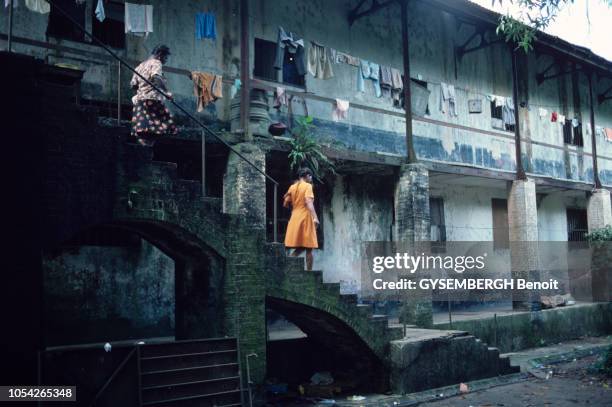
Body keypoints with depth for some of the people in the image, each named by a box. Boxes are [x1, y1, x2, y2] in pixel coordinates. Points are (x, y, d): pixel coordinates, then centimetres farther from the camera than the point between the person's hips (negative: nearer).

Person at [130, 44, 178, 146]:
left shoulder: (140, 66, 25)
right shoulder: (156, 63, 3)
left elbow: (133, 85, 19)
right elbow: (156, 77, -18)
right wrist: (166, 91, -21)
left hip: (139, 99, 8)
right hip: (153, 98, -8)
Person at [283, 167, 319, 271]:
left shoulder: (292, 187, 13)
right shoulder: (307, 186, -5)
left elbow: (285, 204, 14)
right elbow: (308, 202, -20)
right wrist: (315, 217, -27)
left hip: (294, 219, 6)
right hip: (305, 218, -6)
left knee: (299, 247, 12)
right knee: (308, 248, 0)